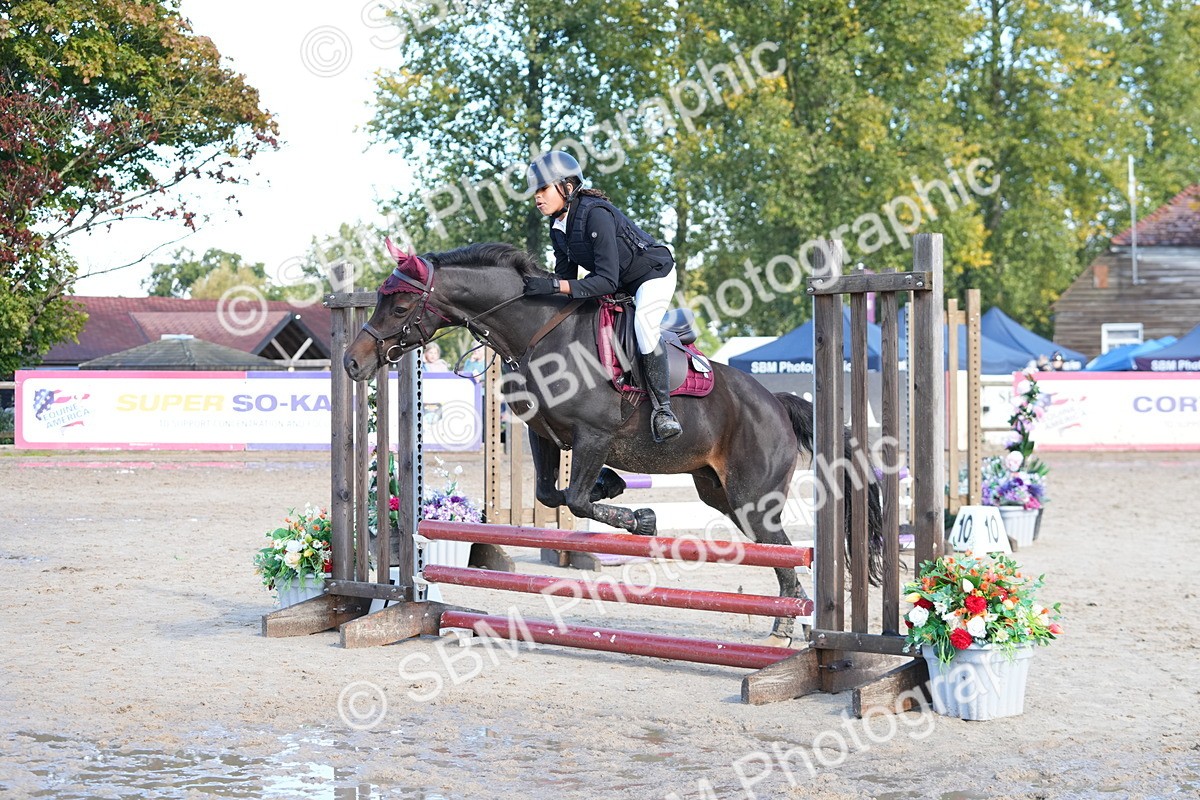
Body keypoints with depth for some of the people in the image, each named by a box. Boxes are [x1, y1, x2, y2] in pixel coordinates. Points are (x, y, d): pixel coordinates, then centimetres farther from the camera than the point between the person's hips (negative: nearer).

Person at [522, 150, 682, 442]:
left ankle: (663, 409, -27)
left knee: (644, 323, -34)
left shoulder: (595, 214, -32)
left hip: (654, 272, -10)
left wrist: (554, 285, -44)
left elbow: (607, 281, -37)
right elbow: (566, 278, 1)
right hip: (619, 284, 10)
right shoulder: (558, 229, -5)